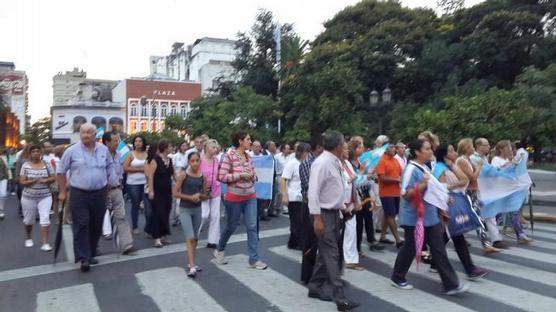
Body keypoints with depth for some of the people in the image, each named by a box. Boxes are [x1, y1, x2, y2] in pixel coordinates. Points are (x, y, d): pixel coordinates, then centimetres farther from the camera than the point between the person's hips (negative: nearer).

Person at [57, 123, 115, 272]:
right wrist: (62, 192, 3)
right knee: (81, 226, -7)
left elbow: (110, 167, 16)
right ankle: (83, 258, -4)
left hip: (99, 194, 3)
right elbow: (61, 171, 4)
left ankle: (91, 254, 25)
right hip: (79, 194, -3)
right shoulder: (72, 151, -4)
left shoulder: (103, 149, 4)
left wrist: (107, 183, 10)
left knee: (96, 226, 10)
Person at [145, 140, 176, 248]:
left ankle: (164, 236, 21)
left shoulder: (169, 160, 8)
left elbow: (173, 173, 15)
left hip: (167, 191, 6)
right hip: (157, 191, -6)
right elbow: (150, 176, -14)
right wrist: (151, 190, -18)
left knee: (166, 213, 10)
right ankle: (157, 238, 3)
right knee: (157, 213, -3)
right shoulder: (155, 160, -11)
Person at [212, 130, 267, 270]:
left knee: (252, 227, 1)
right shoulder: (229, 156, -12)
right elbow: (222, 177, -17)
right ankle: (219, 250, 37)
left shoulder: (248, 156, 6)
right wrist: (240, 175, -20)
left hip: (250, 197, 5)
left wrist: (252, 176, -7)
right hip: (234, 198, -5)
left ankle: (254, 259, 8)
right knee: (231, 227, 11)